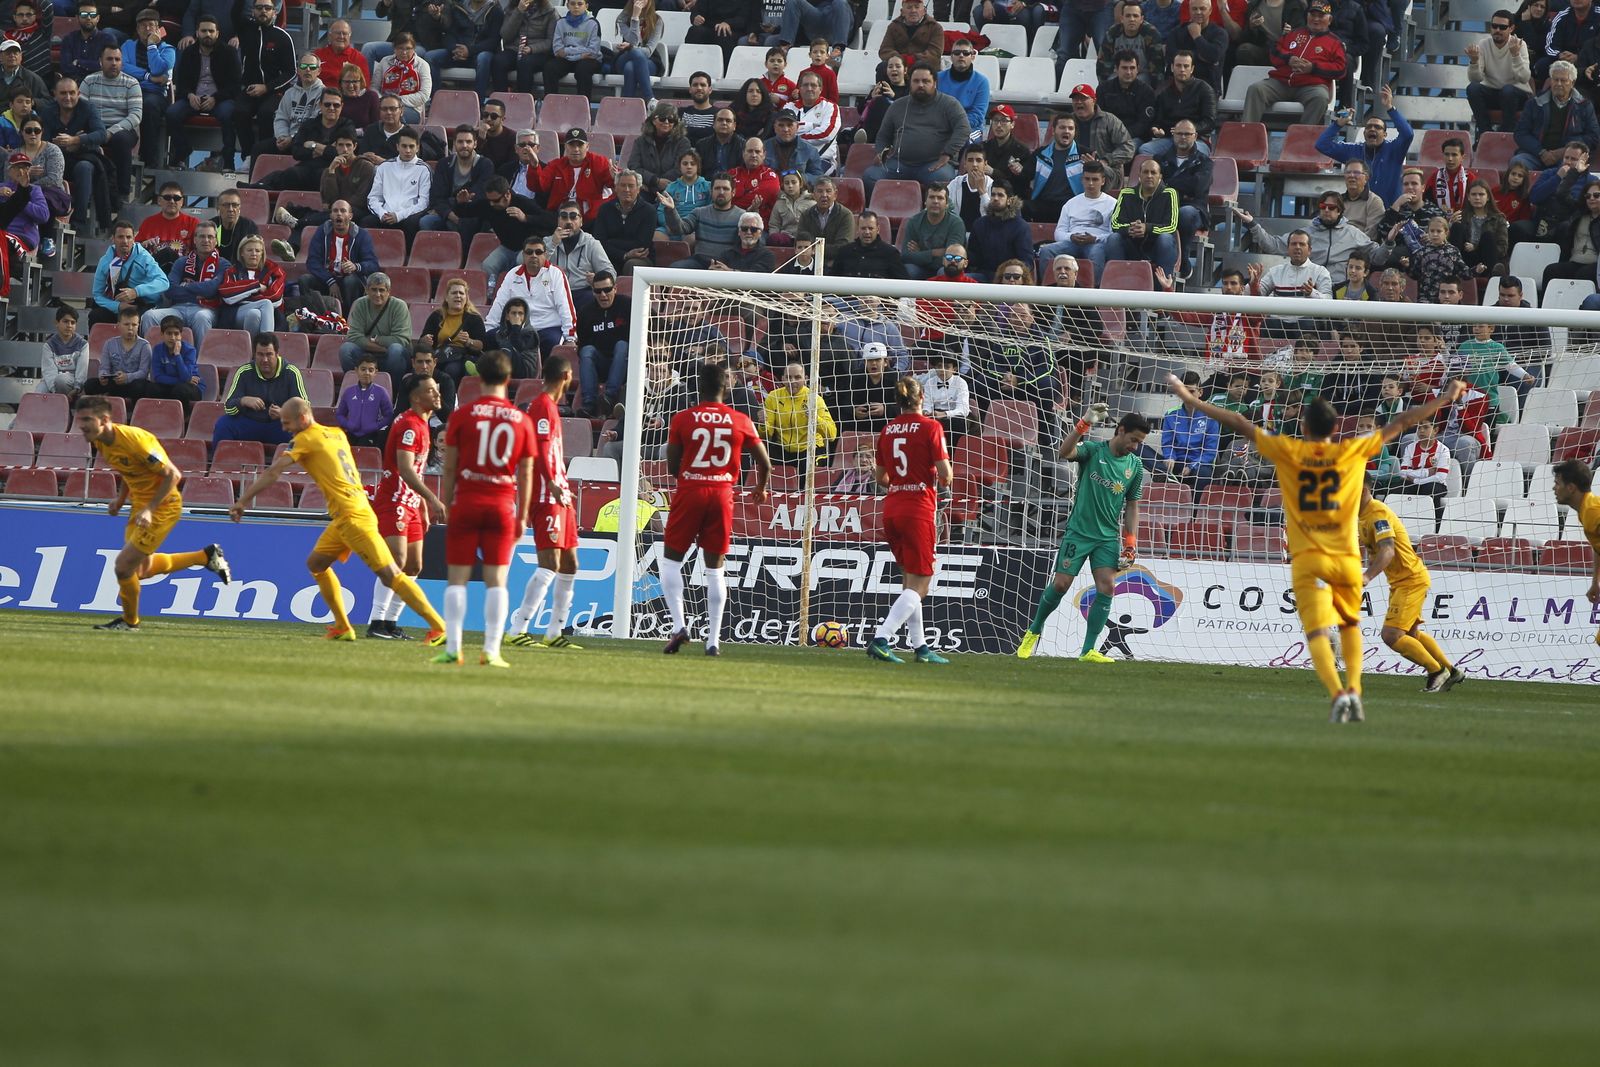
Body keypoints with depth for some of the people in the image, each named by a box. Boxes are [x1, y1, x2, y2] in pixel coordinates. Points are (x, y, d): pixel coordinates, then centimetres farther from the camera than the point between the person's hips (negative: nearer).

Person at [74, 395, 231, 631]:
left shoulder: (134, 439, -29)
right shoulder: (100, 442, -3)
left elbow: (173, 475, -24)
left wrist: (150, 509, -27)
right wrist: (120, 499, 1)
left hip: (163, 506, -9)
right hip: (140, 504, 9)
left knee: (124, 566, -10)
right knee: (142, 569, 19)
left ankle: (129, 621, 15)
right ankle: (206, 556, 36)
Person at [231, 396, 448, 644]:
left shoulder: (306, 440, -6)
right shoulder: (336, 434, 15)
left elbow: (273, 473, -9)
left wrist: (242, 501, -5)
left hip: (353, 516, -9)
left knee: (390, 575, -10)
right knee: (316, 563, 16)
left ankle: (439, 627, -12)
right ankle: (343, 628, 16)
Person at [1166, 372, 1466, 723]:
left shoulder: (1287, 451, -1)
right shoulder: (1353, 451, 0)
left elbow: (1239, 424, 6)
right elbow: (1401, 423, 9)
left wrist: (1190, 399, 13)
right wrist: (1445, 398, 18)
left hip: (1307, 561, -2)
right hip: (1347, 558, 2)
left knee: (1317, 632, -8)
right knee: (1351, 625, 23)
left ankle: (1338, 694, -29)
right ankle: (1354, 690, 7)